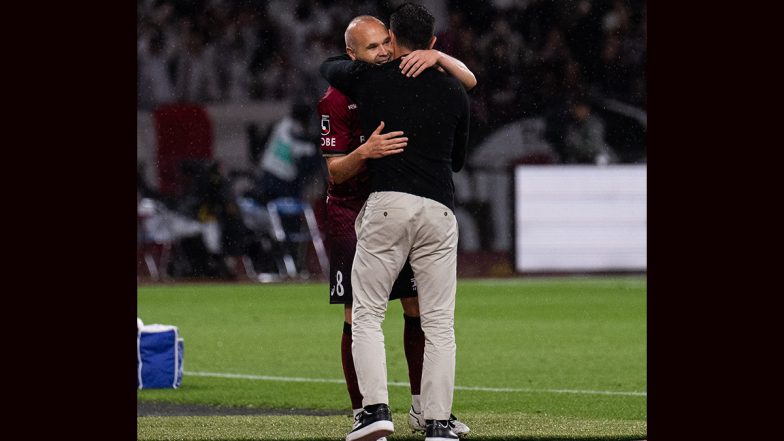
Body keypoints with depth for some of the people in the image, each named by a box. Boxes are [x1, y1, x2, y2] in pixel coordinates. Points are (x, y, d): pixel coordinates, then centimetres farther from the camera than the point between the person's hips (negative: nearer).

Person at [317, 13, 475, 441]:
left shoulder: (409, 78, 1)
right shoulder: (336, 100, -12)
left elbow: (467, 81, -2)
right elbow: (334, 171, -14)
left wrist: (435, 57, -21)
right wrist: (365, 153, -35)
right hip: (353, 211, -5)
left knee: (418, 308, 4)